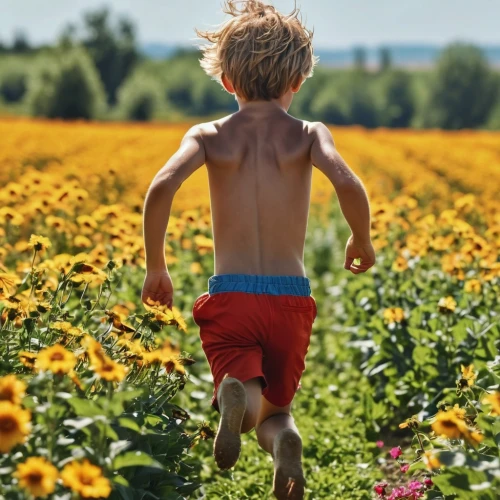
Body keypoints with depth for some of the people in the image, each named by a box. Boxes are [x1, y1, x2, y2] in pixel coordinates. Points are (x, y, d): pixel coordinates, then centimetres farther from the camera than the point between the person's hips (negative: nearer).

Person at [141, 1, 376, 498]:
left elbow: (161, 187, -15)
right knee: (275, 409, 18)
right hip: (290, 297, 1)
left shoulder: (209, 135, 2)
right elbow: (348, 184, -18)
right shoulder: (308, 134, 1)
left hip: (228, 297, -1)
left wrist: (155, 267, -2)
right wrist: (362, 242, 3)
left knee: (246, 406, 1)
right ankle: (283, 438, -19)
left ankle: (236, 393, -36)